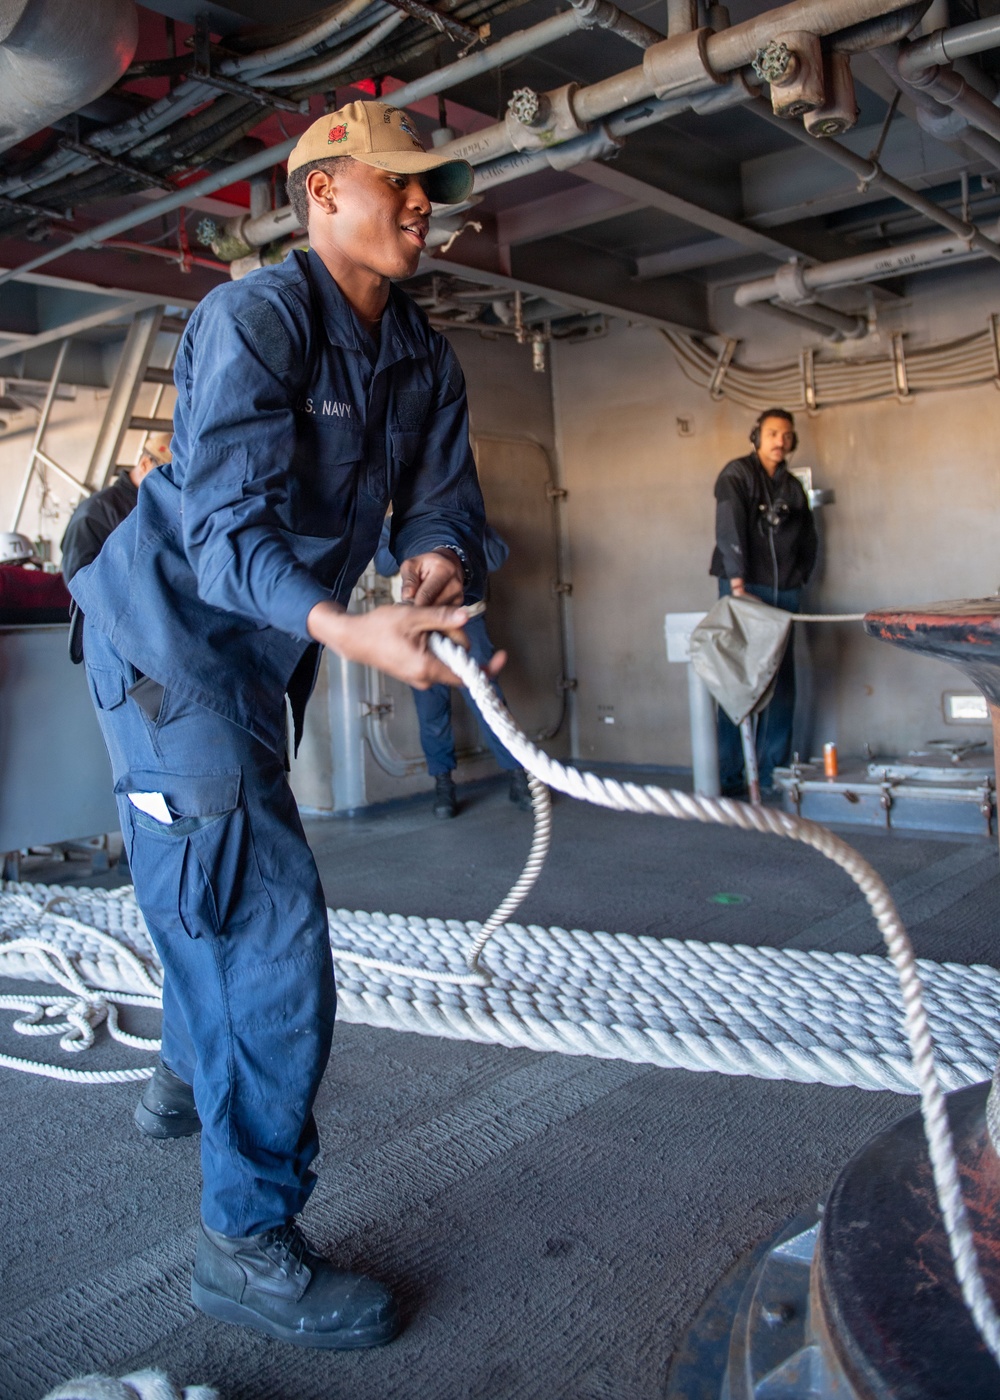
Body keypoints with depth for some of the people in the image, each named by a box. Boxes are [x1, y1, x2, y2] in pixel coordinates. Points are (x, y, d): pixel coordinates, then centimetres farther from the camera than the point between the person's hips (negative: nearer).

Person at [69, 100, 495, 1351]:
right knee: (267, 913, -14)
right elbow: (226, 523, -31)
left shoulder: (425, 362, 4)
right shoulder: (253, 319, -20)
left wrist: (435, 562, -26)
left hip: (266, 649, 9)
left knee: (222, 881, 24)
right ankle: (249, 1238, 0)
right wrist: (352, 631, -47)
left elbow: (443, 500, -1)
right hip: (170, 630, -8)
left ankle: (189, 1084, 50)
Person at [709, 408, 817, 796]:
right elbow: (729, 526, -15)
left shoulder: (792, 487, 17)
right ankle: (730, 775, -3)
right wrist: (737, 579, -25)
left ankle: (773, 770, 12)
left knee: (781, 682, 5)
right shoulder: (737, 473, -2)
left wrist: (798, 578, 9)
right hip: (744, 589, -6)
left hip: (783, 593, 6)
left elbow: (808, 540, 24)